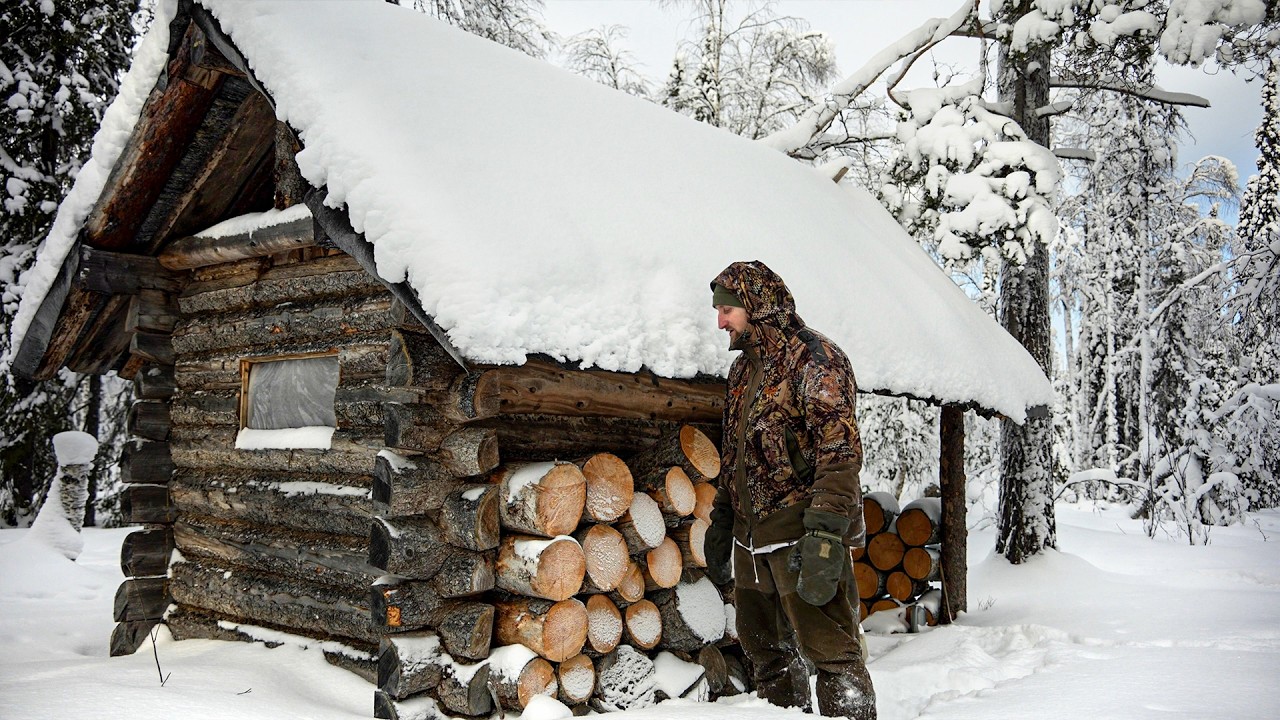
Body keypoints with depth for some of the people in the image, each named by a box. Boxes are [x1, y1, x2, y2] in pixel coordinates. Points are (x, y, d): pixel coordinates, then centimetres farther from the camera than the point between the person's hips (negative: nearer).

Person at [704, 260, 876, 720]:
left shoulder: (815, 358, -11)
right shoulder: (742, 369, 16)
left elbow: (841, 453, -19)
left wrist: (825, 536, -26)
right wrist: (720, 525, 20)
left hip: (801, 537, -9)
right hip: (751, 538, 9)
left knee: (831, 653, -4)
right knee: (763, 652, 17)